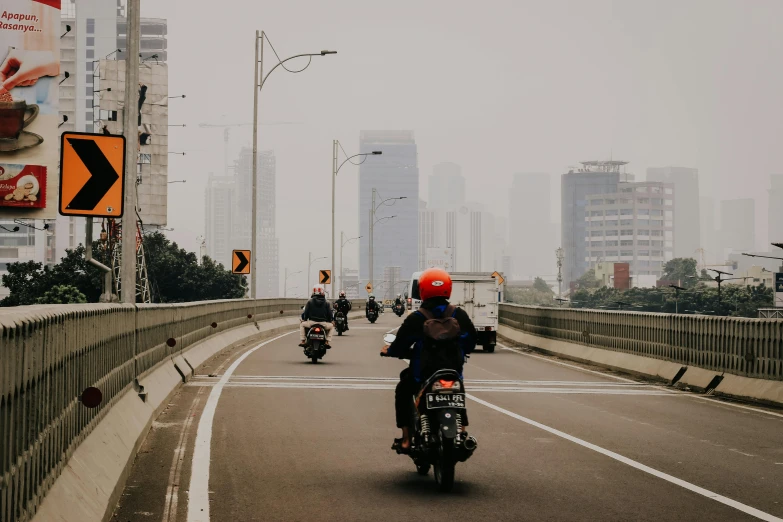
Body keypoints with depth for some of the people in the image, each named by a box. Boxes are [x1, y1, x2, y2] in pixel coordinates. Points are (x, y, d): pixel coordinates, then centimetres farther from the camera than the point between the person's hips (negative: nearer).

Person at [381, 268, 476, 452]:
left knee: (402, 392, 25)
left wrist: (388, 351, 15)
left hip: (422, 374, -2)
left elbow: (399, 347, -8)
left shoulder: (415, 319, -13)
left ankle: (406, 439, 18)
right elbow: (470, 343, 6)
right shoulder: (459, 315, -5)